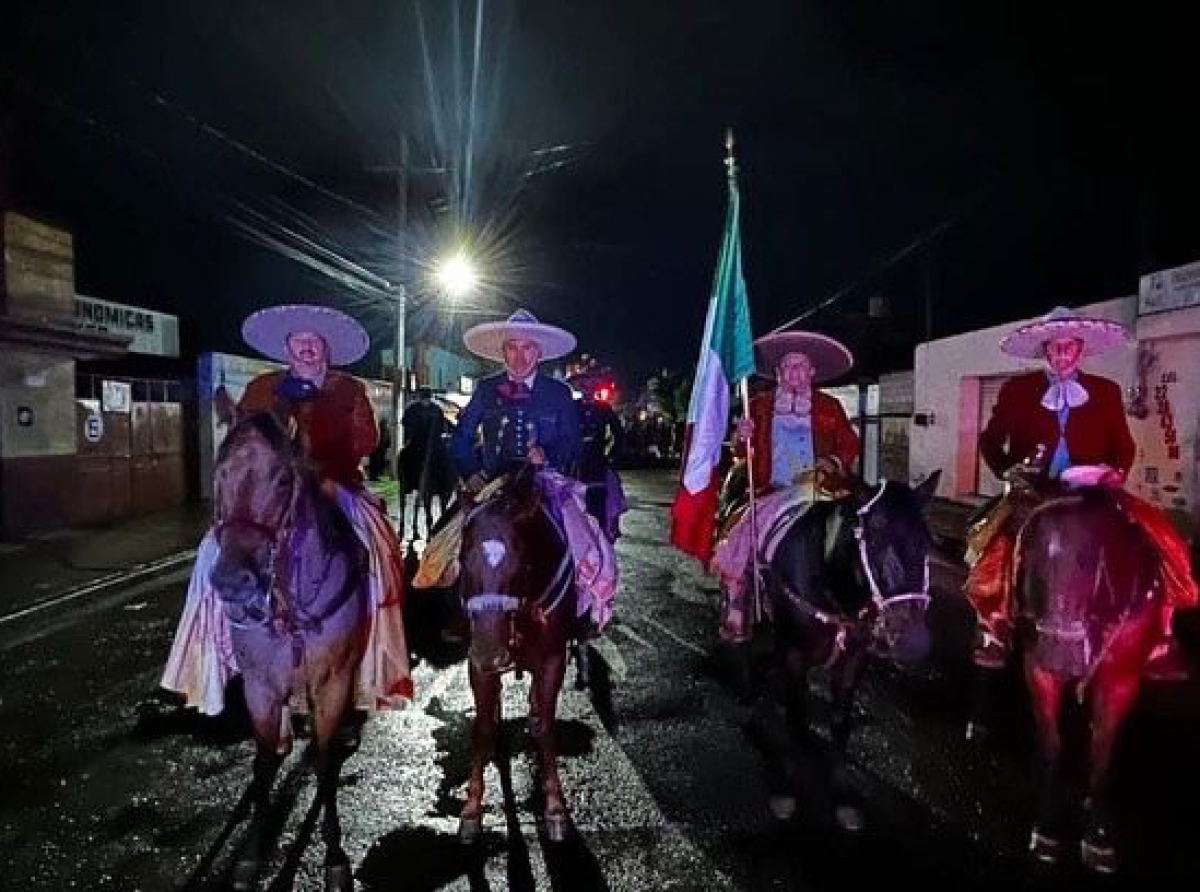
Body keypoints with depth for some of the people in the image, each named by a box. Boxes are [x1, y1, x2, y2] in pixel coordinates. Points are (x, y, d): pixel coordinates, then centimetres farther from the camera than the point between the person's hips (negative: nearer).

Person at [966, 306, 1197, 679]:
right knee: (999, 540, -27)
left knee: (1154, 540, -19)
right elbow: (990, 441, 8)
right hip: (1033, 494, -2)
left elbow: (1124, 445, 15)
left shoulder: (1107, 391, 10)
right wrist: (1008, 471, -10)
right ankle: (995, 632, -8)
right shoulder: (1016, 390, 6)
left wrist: (1116, 472, -6)